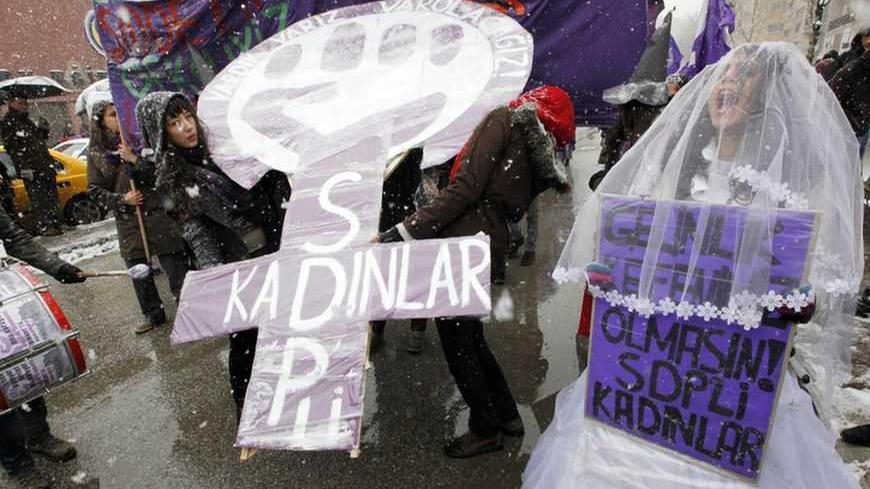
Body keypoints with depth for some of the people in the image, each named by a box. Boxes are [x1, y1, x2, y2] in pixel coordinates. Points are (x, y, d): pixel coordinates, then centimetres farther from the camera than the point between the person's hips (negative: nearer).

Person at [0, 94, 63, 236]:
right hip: (30, 169, -8)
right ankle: (44, 227, -11)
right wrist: (23, 167, -19)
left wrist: (43, 131, 8)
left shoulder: (27, 121, 22)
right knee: (38, 199, -11)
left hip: (44, 166, 8)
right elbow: (12, 148, -11)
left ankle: (55, 223, 13)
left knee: (51, 197, 8)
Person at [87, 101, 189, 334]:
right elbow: (95, 190, 7)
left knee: (174, 262, -1)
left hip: (157, 212, -3)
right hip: (127, 220, 3)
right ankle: (153, 313, 24)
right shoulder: (95, 152, 6)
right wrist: (121, 199, -8)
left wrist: (135, 159, -19)